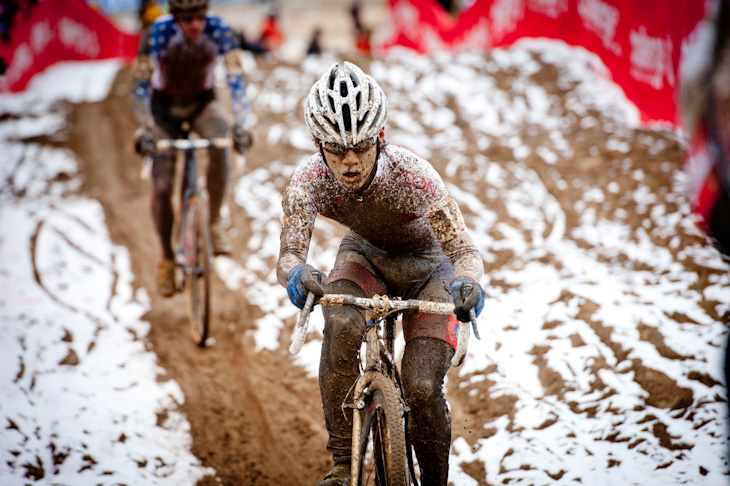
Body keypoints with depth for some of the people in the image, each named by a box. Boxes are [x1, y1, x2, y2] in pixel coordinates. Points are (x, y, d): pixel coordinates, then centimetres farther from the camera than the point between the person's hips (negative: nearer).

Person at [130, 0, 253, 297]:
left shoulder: (220, 32, -25)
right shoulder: (158, 33, -28)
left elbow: (237, 82, -25)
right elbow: (139, 86, -26)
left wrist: (240, 125, -37)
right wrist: (145, 130, -37)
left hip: (202, 102, 0)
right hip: (164, 105, 0)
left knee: (221, 145, -34)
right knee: (162, 187, -8)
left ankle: (215, 222, -16)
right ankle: (167, 259, 11)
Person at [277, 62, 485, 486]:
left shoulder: (413, 175, -36)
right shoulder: (310, 180, -28)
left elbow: (465, 250, -36)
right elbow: (289, 253, -32)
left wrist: (468, 283, -59)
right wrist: (296, 273, -56)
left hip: (427, 265, -2)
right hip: (366, 255, 2)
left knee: (422, 387, -16)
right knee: (342, 327, -32)